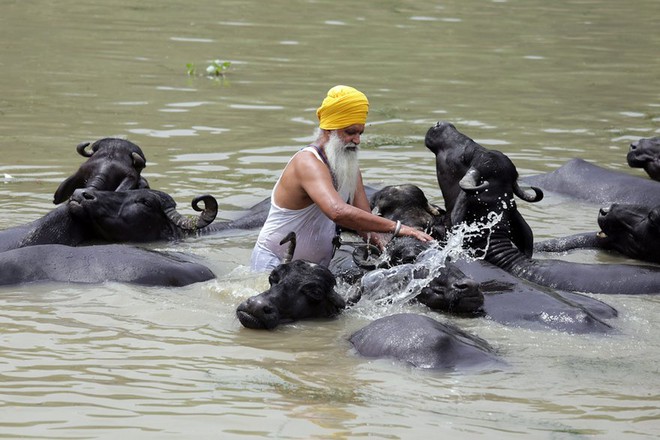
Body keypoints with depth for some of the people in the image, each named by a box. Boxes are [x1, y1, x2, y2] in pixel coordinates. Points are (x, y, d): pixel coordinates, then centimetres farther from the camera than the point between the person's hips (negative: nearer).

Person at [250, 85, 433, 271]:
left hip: (320, 265, 8)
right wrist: (396, 228, -40)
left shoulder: (351, 168, 8)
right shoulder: (308, 163, -23)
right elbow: (338, 212, -40)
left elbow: (364, 221, 5)